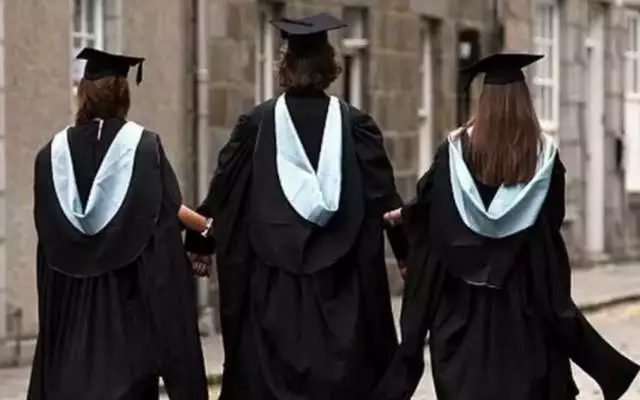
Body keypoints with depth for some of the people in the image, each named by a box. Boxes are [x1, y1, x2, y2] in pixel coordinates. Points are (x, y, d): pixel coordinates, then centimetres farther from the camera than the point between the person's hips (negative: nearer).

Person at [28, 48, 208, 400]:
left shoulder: (54, 152, 0)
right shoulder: (143, 145, -8)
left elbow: (48, 232, 2)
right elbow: (169, 209, -6)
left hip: (70, 291, 3)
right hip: (129, 288, -3)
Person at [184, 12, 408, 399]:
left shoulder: (257, 123, -3)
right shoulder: (355, 124, -4)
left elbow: (222, 192, 3)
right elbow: (385, 196, 0)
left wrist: (199, 244, 17)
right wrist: (408, 253, 12)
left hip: (272, 280, 0)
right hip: (339, 284, 0)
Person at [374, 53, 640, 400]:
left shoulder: (458, 148, -5)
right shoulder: (543, 153, -5)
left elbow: (428, 205, 1)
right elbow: (553, 220, 2)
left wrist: (404, 214, 22)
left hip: (464, 291, 0)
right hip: (525, 290, 0)